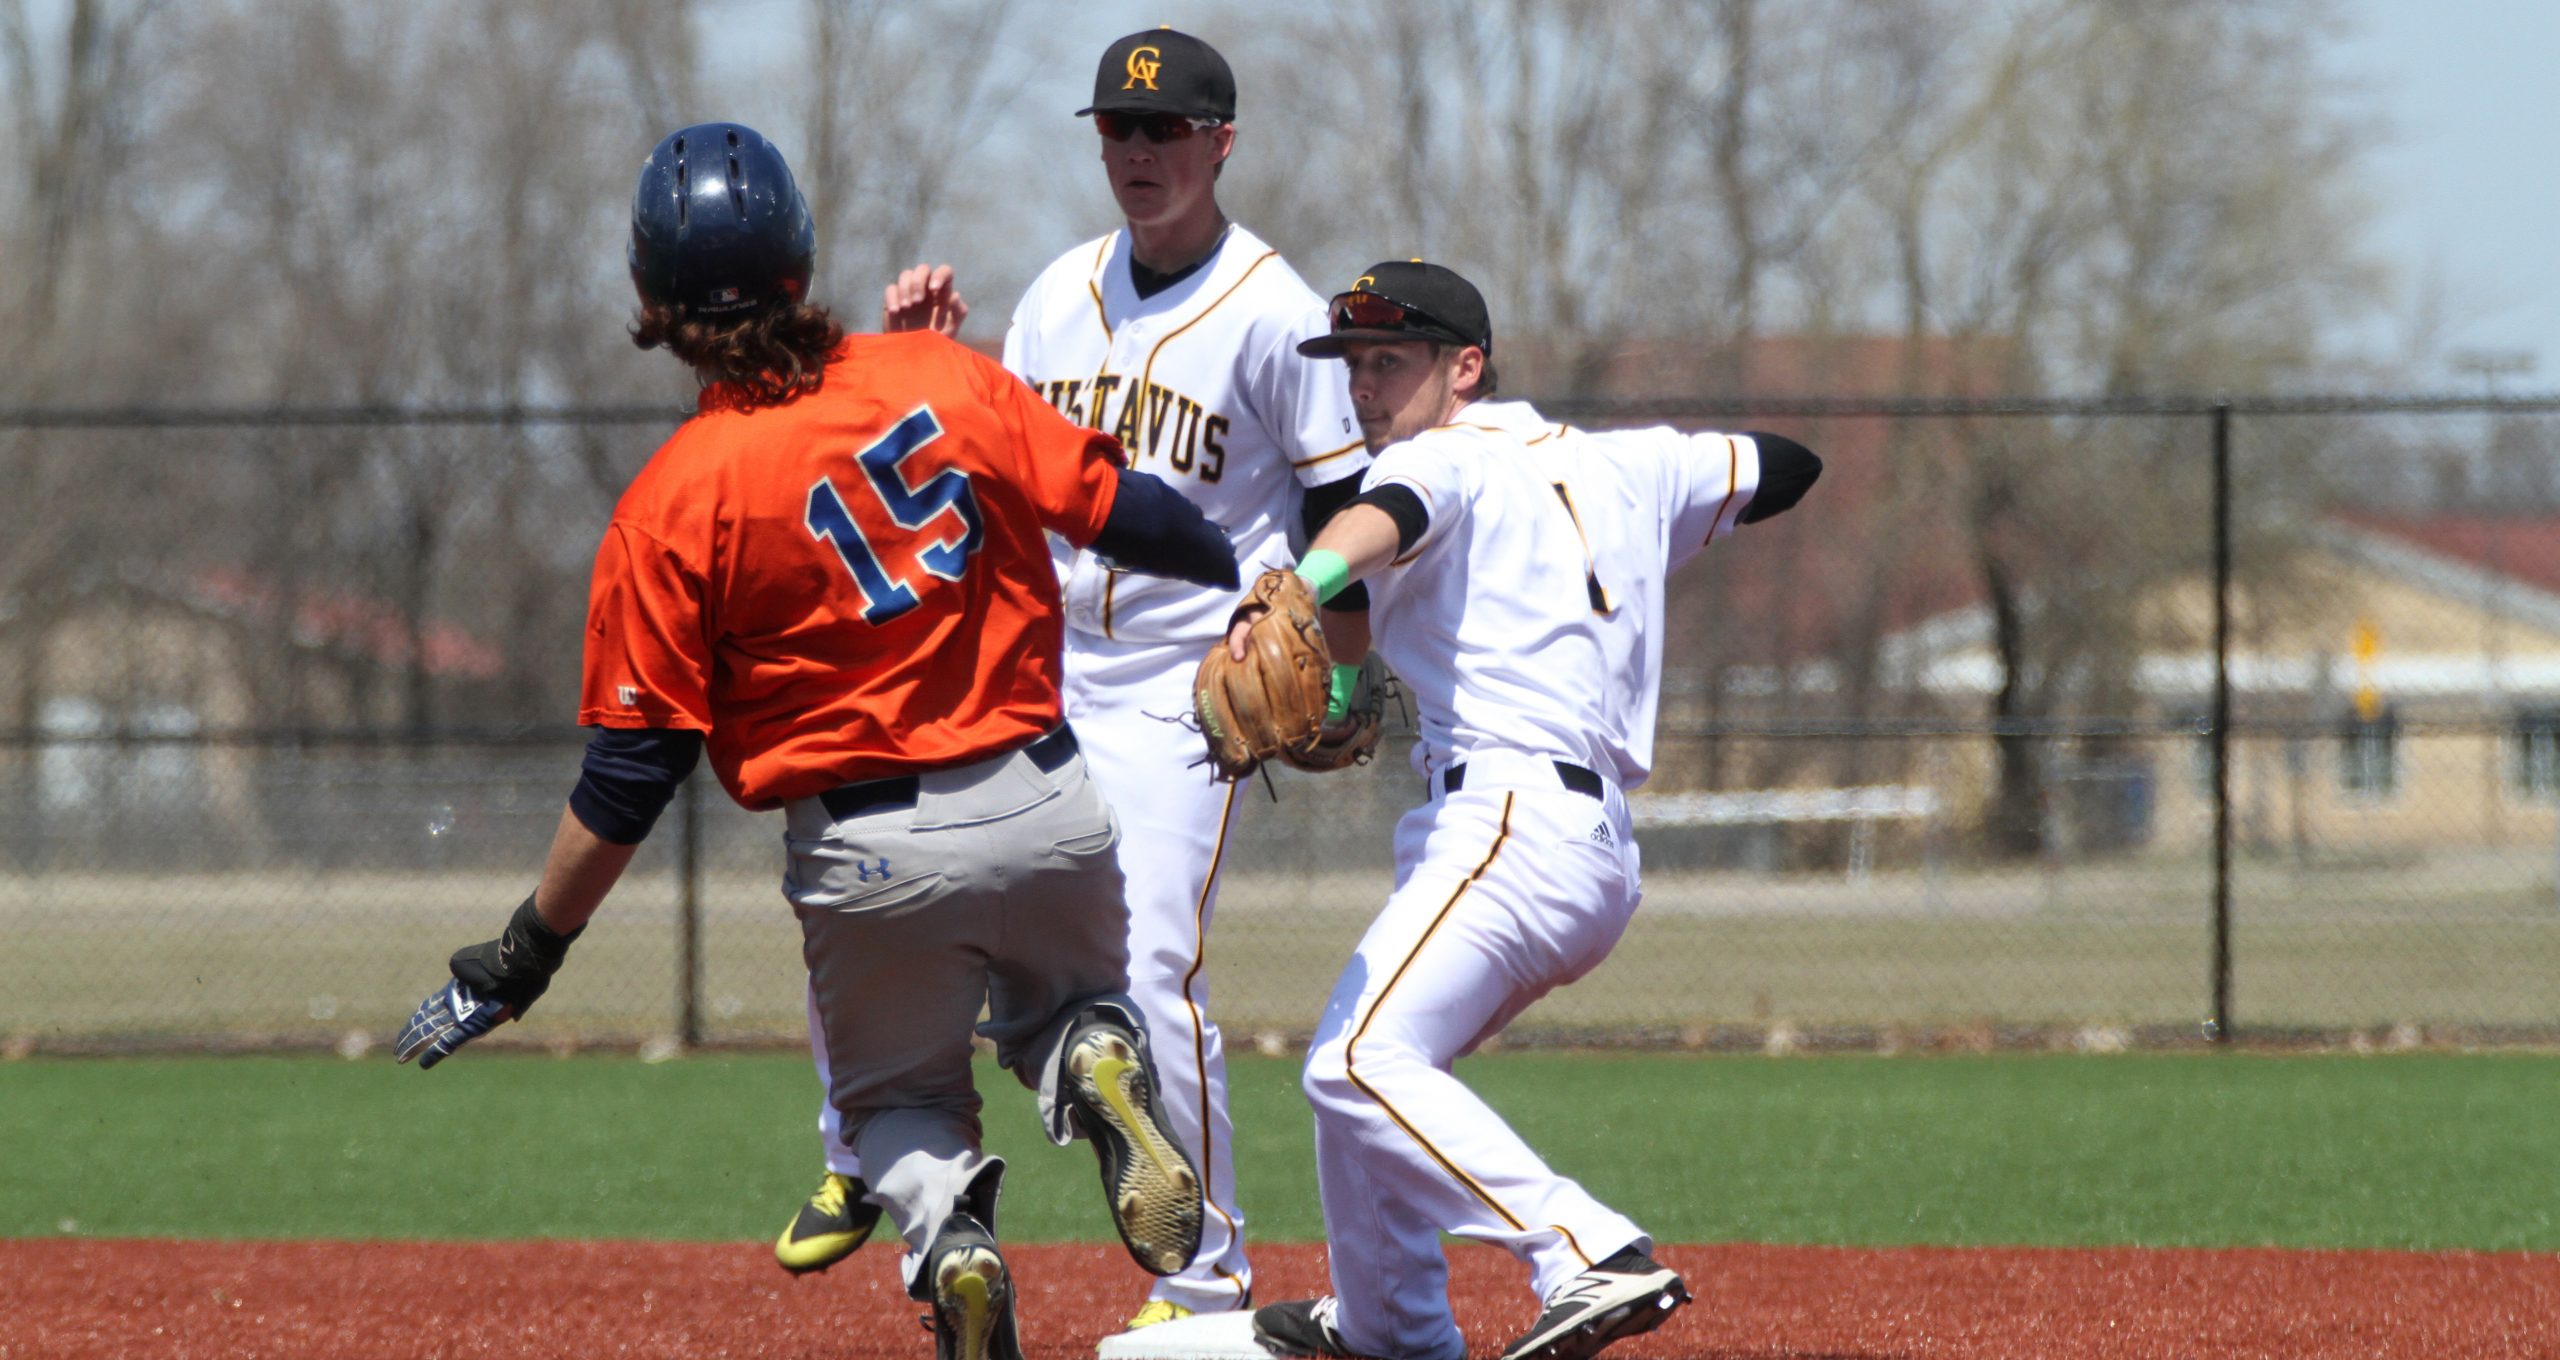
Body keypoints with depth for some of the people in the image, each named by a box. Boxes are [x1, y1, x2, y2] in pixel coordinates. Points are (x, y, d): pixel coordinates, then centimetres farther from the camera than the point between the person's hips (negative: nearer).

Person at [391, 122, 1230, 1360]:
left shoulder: (671, 504, -11)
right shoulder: (942, 378, -5)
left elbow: (631, 769, -10)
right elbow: (1119, 511, 2)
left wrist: (527, 952, 0)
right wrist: (1256, 582, 22)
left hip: (868, 859, -2)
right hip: (1043, 804, 2)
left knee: (898, 1095, 24)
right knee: (1066, 999, 30)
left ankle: (949, 1235, -9)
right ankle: (1098, 1068, -7)